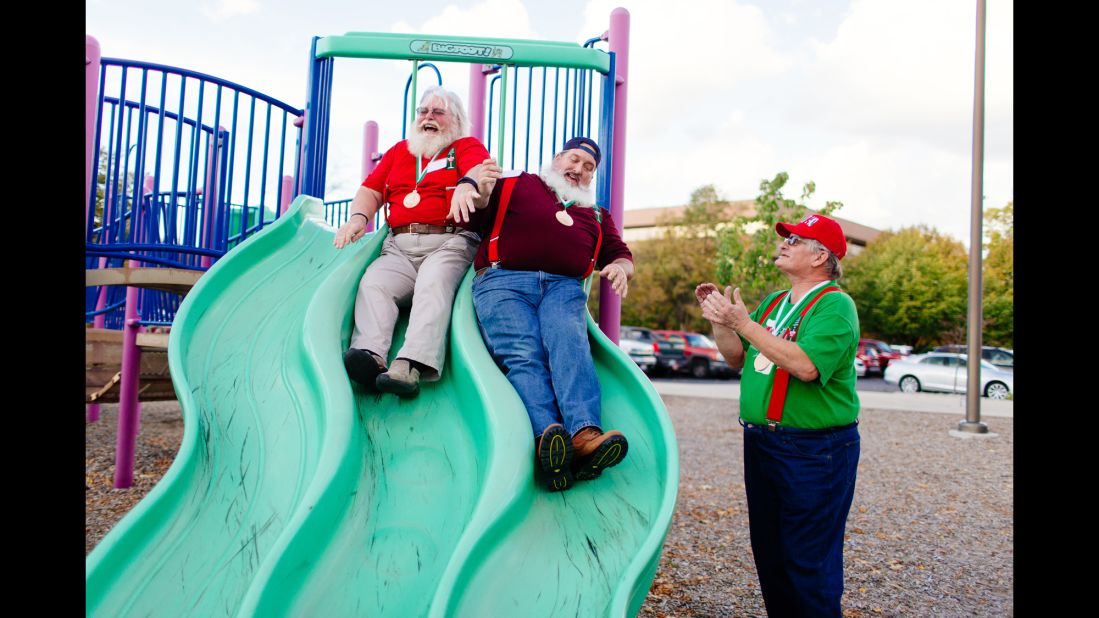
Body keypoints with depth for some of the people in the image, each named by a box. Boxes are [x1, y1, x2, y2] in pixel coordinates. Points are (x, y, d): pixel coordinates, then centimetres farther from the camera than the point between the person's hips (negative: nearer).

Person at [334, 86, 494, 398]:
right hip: (399, 246, 4)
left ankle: (410, 366, -50)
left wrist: (468, 185, -30)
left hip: (450, 242, -4)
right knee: (373, 283, -26)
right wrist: (358, 217, 3)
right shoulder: (399, 151, 32)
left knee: (433, 284, -34)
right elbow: (370, 190, 25)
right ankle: (369, 356, -44)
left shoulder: (467, 146, 17)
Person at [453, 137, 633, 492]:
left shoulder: (596, 215, 35)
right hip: (503, 281, -2)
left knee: (570, 344, -31)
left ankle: (585, 435, -51)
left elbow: (621, 254, 32)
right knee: (524, 355, -29)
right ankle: (547, 437, -51)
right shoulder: (513, 186, 25)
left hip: (564, 287, 2)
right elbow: (469, 216, 17)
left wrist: (621, 267, 6)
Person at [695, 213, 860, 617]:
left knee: (809, 561, 2)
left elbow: (807, 365, -28)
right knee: (769, 554, 19)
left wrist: (743, 322, -27)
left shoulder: (835, 305, -12)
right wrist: (719, 320, -2)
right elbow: (739, 359, 14)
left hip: (814, 451, -8)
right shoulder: (774, 303, 13)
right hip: (761, 443, 8)